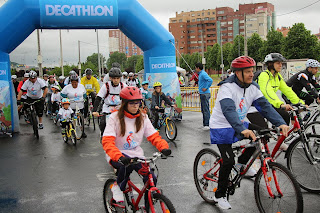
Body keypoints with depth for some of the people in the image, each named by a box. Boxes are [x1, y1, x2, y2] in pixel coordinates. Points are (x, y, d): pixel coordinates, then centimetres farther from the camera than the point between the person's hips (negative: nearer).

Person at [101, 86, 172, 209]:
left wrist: (164, 147, -25)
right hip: (118, 155, -4)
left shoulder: (143, 118, 2)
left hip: (136, 154, 4)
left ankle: (148, 207, 7)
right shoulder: (115, 117, -11)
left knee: (151, 178, -17)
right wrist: (119, 157, -39)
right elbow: (107, 142, -21)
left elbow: (154, 136, -2)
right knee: (128, 164, -38)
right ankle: (118, 187, -7)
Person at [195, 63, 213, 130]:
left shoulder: (203, 74, -15)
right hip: (202, 94, 11)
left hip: (205, 94, -11)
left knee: (206, 110, -7)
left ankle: (207, 125, -4)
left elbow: (210, 80, -28)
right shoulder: (201, 74, 16)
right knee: (203, 110, 14)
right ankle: (205, 124, 21)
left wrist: (206, 88, -22)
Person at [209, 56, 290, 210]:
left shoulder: (253, 88, -2)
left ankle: (242, 163, 14)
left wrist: (281, 123, -26)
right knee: (229, 161, -14)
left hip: (239, 125, 7)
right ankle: (219, 195, 4)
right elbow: (229, 110, -38)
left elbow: (265, 106, -10)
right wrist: (242, 129, -53)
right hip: (221, 128, -7)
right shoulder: (227, 87, -23)